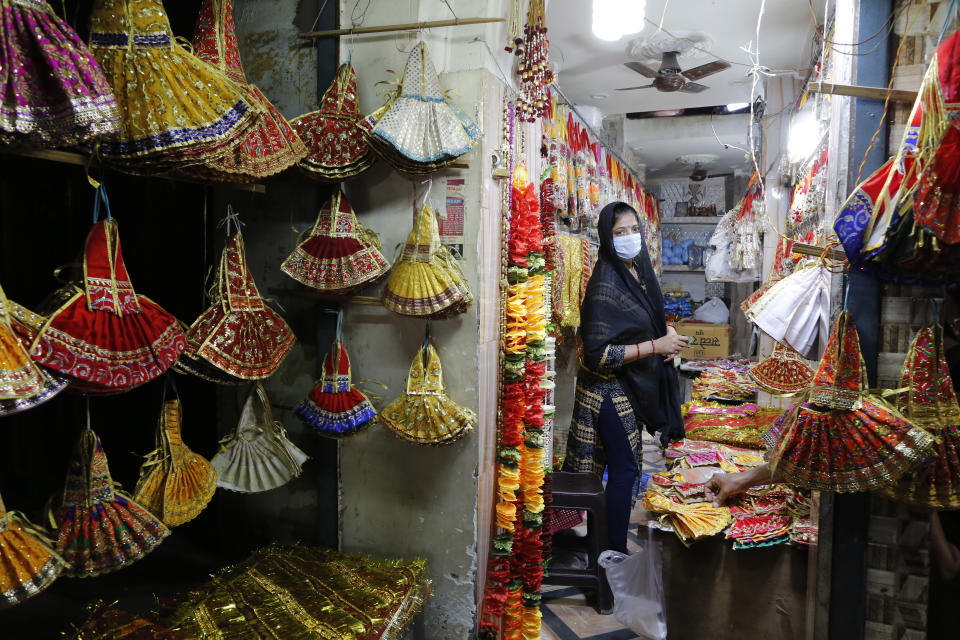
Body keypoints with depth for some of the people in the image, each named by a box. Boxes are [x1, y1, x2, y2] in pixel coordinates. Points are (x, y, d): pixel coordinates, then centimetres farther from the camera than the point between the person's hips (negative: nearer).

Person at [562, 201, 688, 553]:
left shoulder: (638, 270, 4)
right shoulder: (604, 286, -22)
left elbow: (652, 316, 21)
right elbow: (597, 353, -26)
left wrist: (669, 331, -2)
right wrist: (656, 346, -23)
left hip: (636, 385, 8)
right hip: (611, 389, -8)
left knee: (624, 464, 18)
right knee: (624, 468, -1)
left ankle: (614, 534, 35)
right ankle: (616, 550, 15)